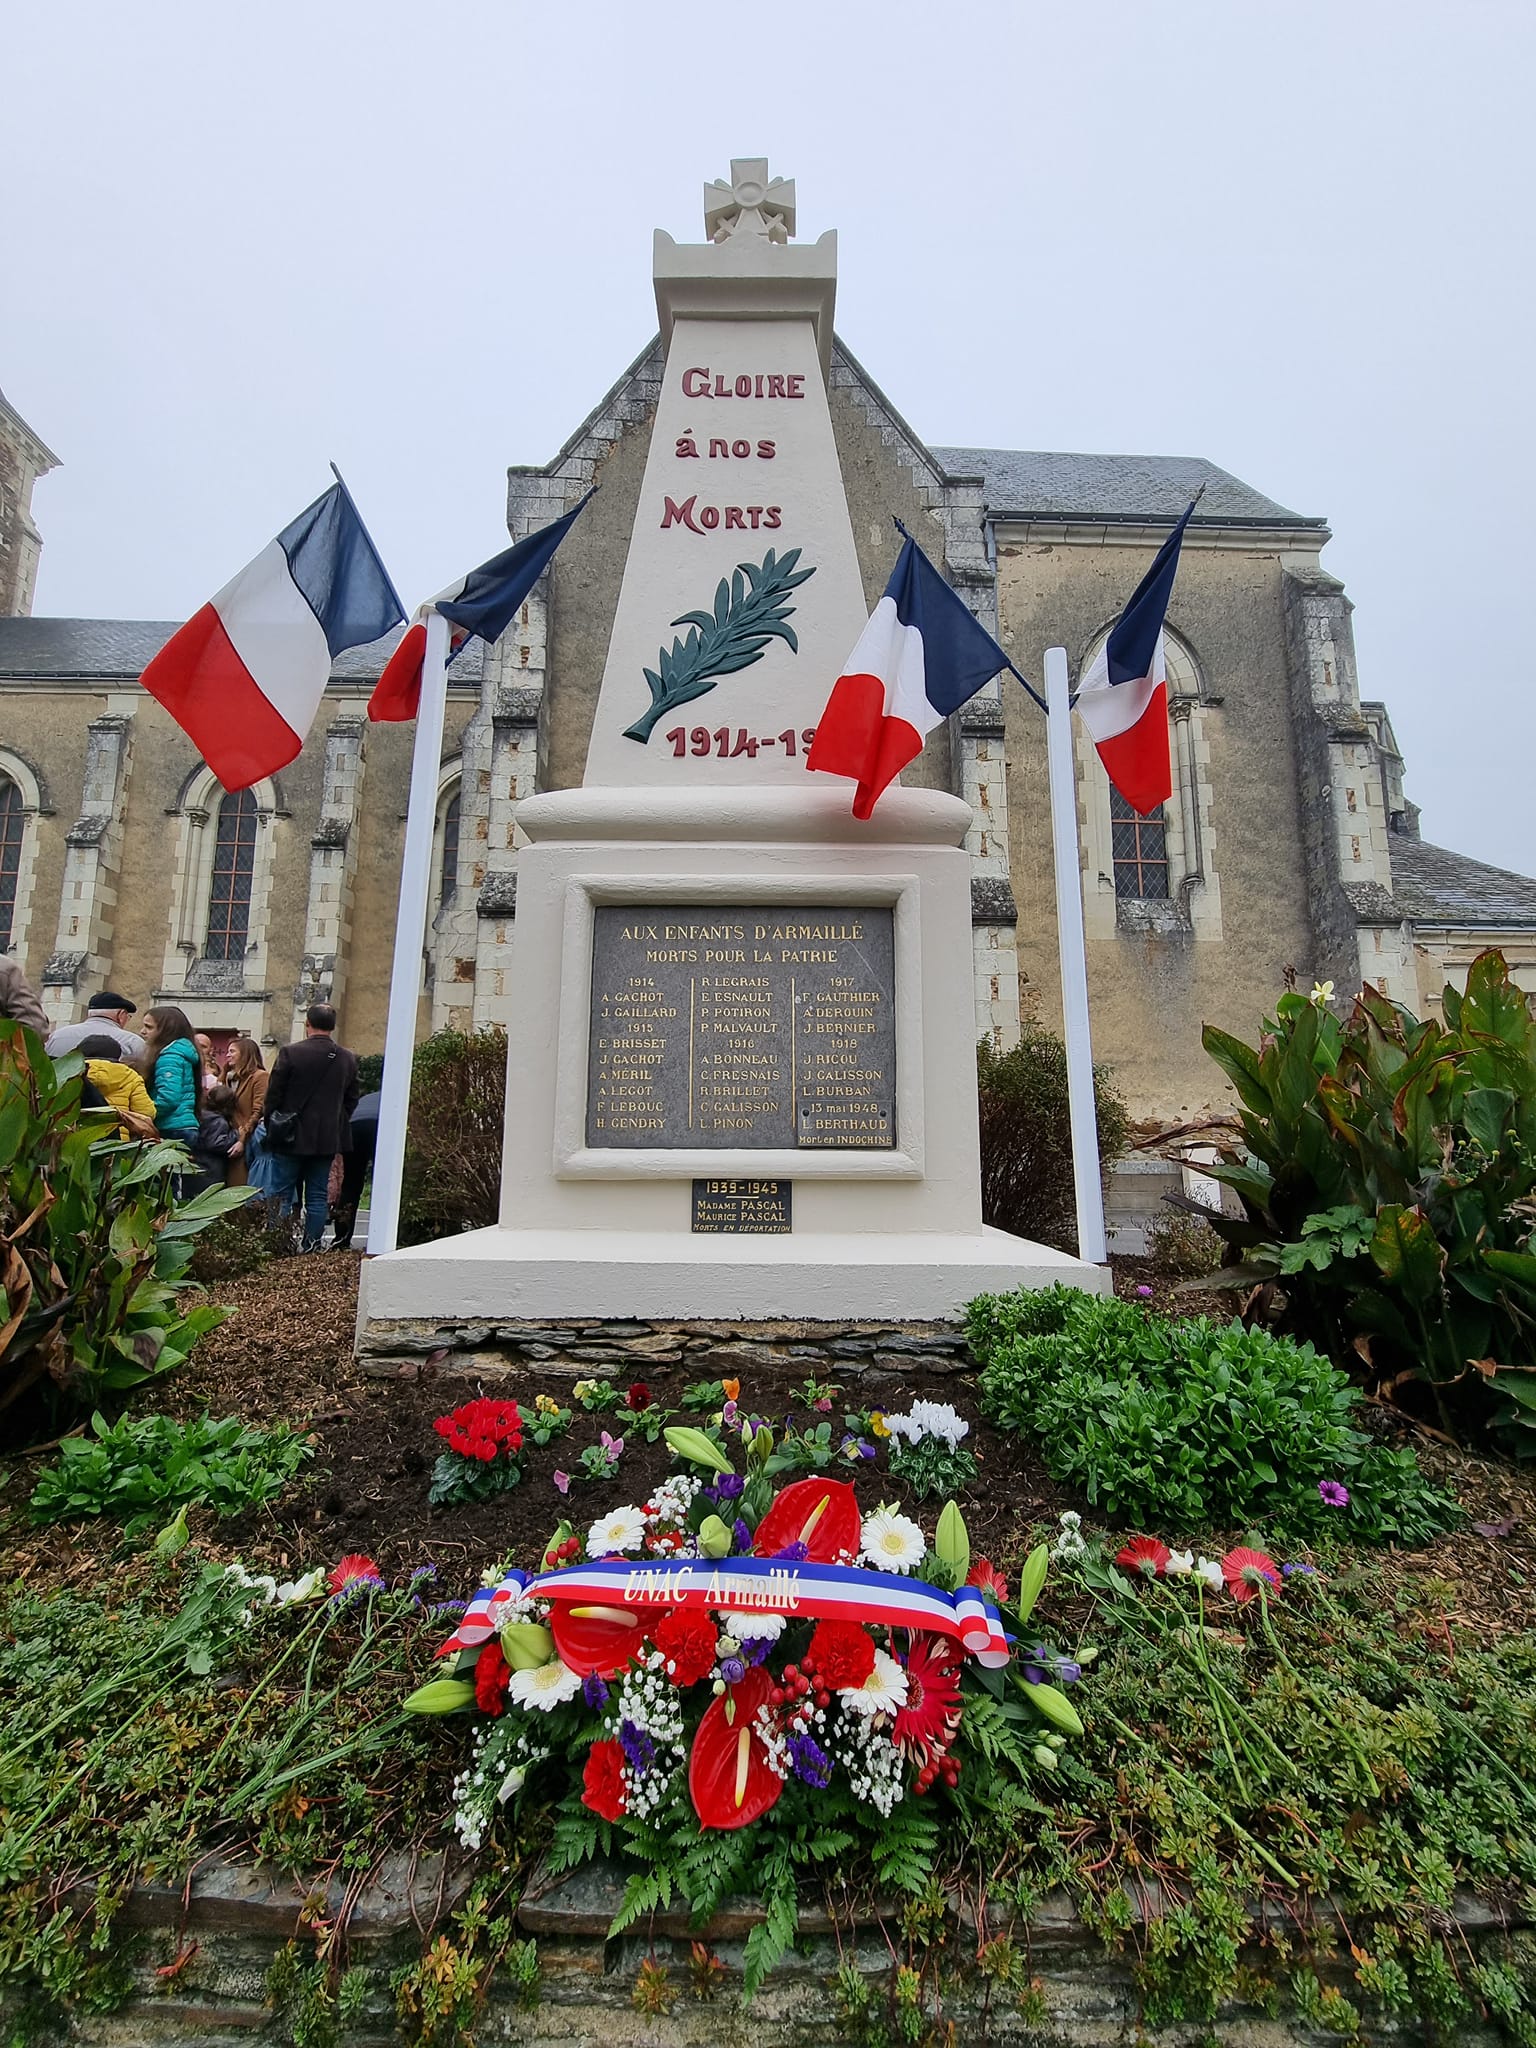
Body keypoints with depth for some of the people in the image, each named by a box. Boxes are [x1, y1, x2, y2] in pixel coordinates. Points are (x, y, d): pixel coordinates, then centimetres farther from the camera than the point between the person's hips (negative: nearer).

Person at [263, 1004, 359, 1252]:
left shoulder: (290, 1053, -11)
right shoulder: (349, 1059, 1)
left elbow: (273, 1095, -5)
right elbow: (352, 1101, 8)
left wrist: (271, 1128, 8)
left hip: (292, 1137, -3)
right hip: (327, 1139, 3)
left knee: (282, 1194, 6)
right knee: (317, 1196, 8)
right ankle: (311, 1245, 9)